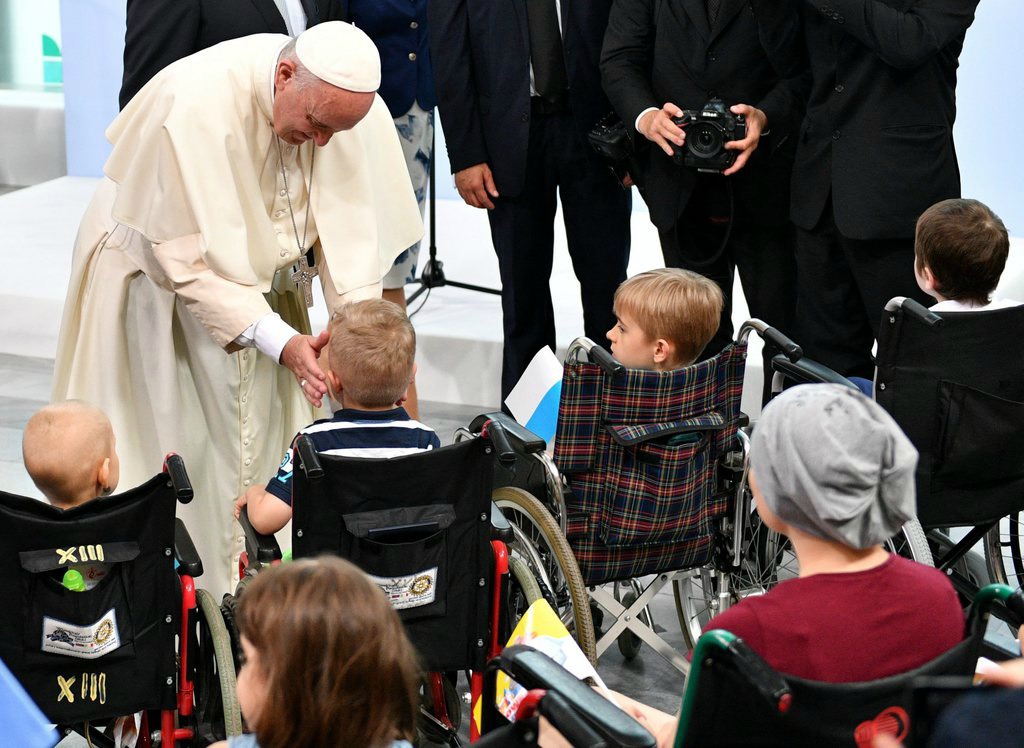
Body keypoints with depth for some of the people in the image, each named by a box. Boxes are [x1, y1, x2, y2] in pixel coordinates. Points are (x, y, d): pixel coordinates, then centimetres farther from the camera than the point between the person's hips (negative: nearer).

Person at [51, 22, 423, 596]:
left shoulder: (354, 106, -21)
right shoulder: (196, 104, -36)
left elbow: (353, 226, -18)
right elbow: (191, 258, -33)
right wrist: (280, 341, -40)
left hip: (258, 272, 5)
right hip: (158, 272, -4)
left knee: (257, 438, 2)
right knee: (161, 441, -3)